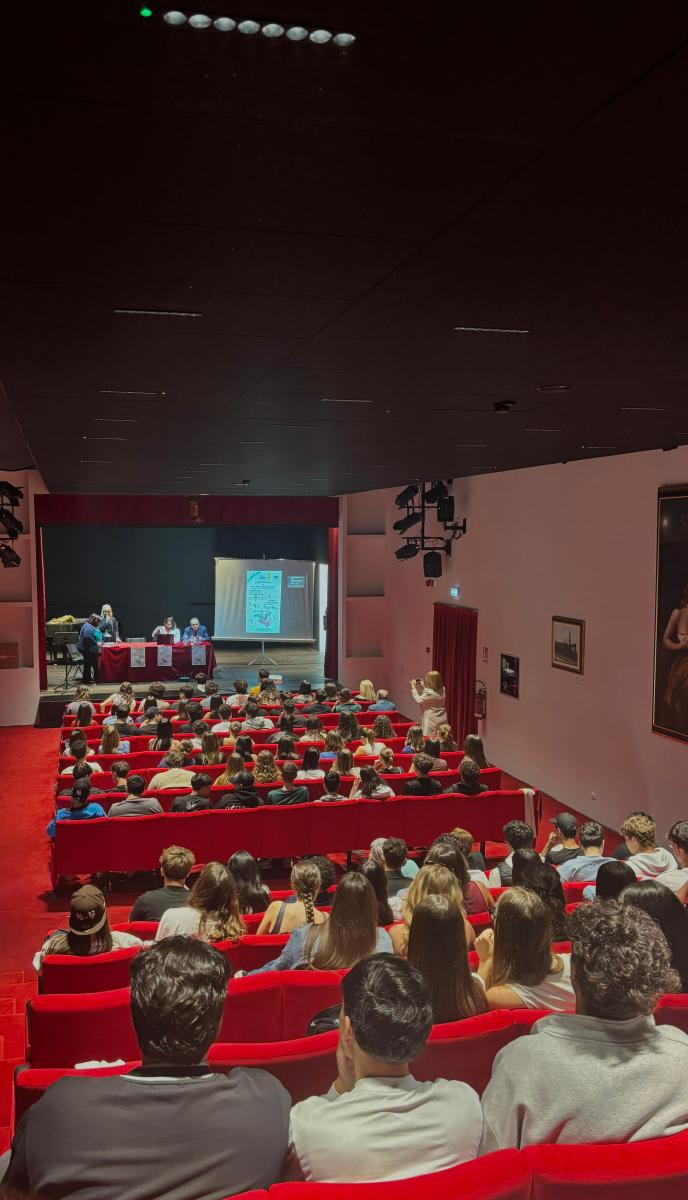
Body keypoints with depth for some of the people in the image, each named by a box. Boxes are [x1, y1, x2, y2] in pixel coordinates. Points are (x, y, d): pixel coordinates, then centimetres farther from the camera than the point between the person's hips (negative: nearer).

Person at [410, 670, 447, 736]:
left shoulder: (429, 693, -22)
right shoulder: (442, 690, 3)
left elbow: (418, 700, -14)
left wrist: (413, 688, -6)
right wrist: (424, 686, 19)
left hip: (432, 721, -8)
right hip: (442, 720, 8)